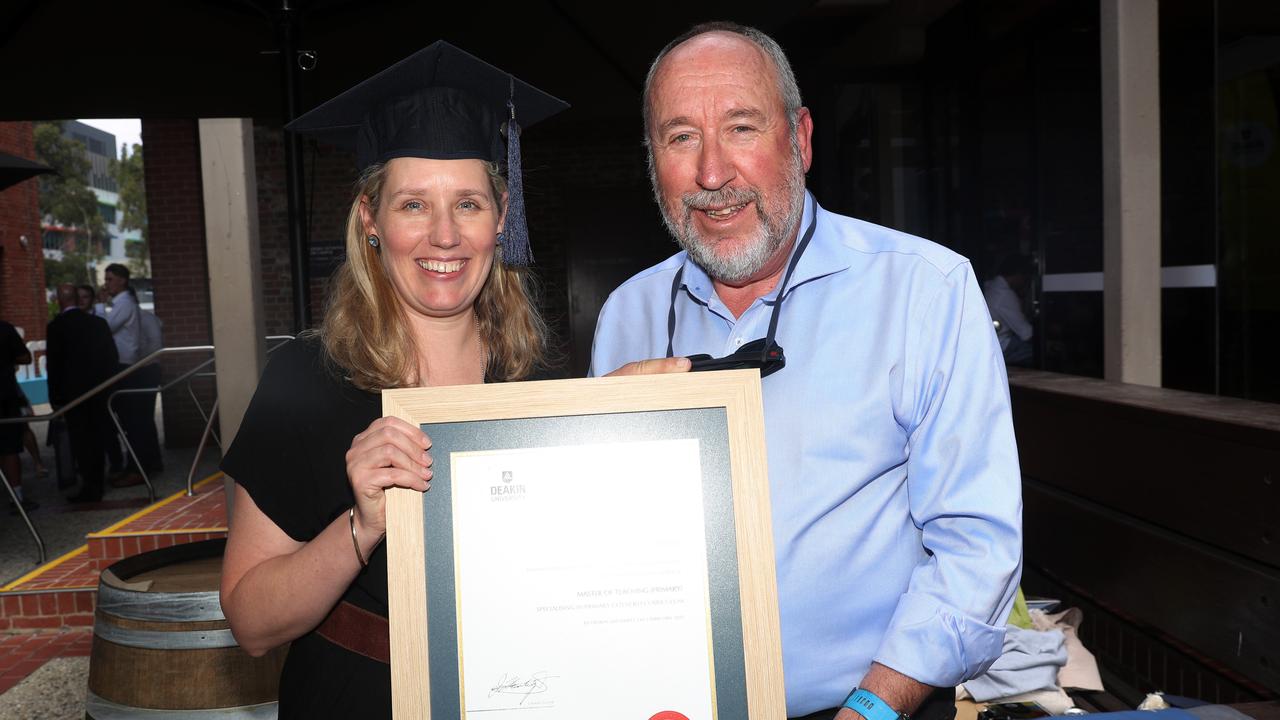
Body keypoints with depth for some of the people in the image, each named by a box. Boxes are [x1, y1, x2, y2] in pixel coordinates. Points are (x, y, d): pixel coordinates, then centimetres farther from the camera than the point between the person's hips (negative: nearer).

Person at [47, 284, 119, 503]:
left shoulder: (55, 327, -9)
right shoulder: (99, 323, 2)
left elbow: (53, 364, -7)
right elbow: (112, 356, 5)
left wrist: (54, 397, -1)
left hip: (72, 392, -4)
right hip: (98, 390, 4)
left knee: (79, 440, 1)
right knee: (96, 437, 12)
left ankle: (90, 487, 0)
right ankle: (97, 486, 18)